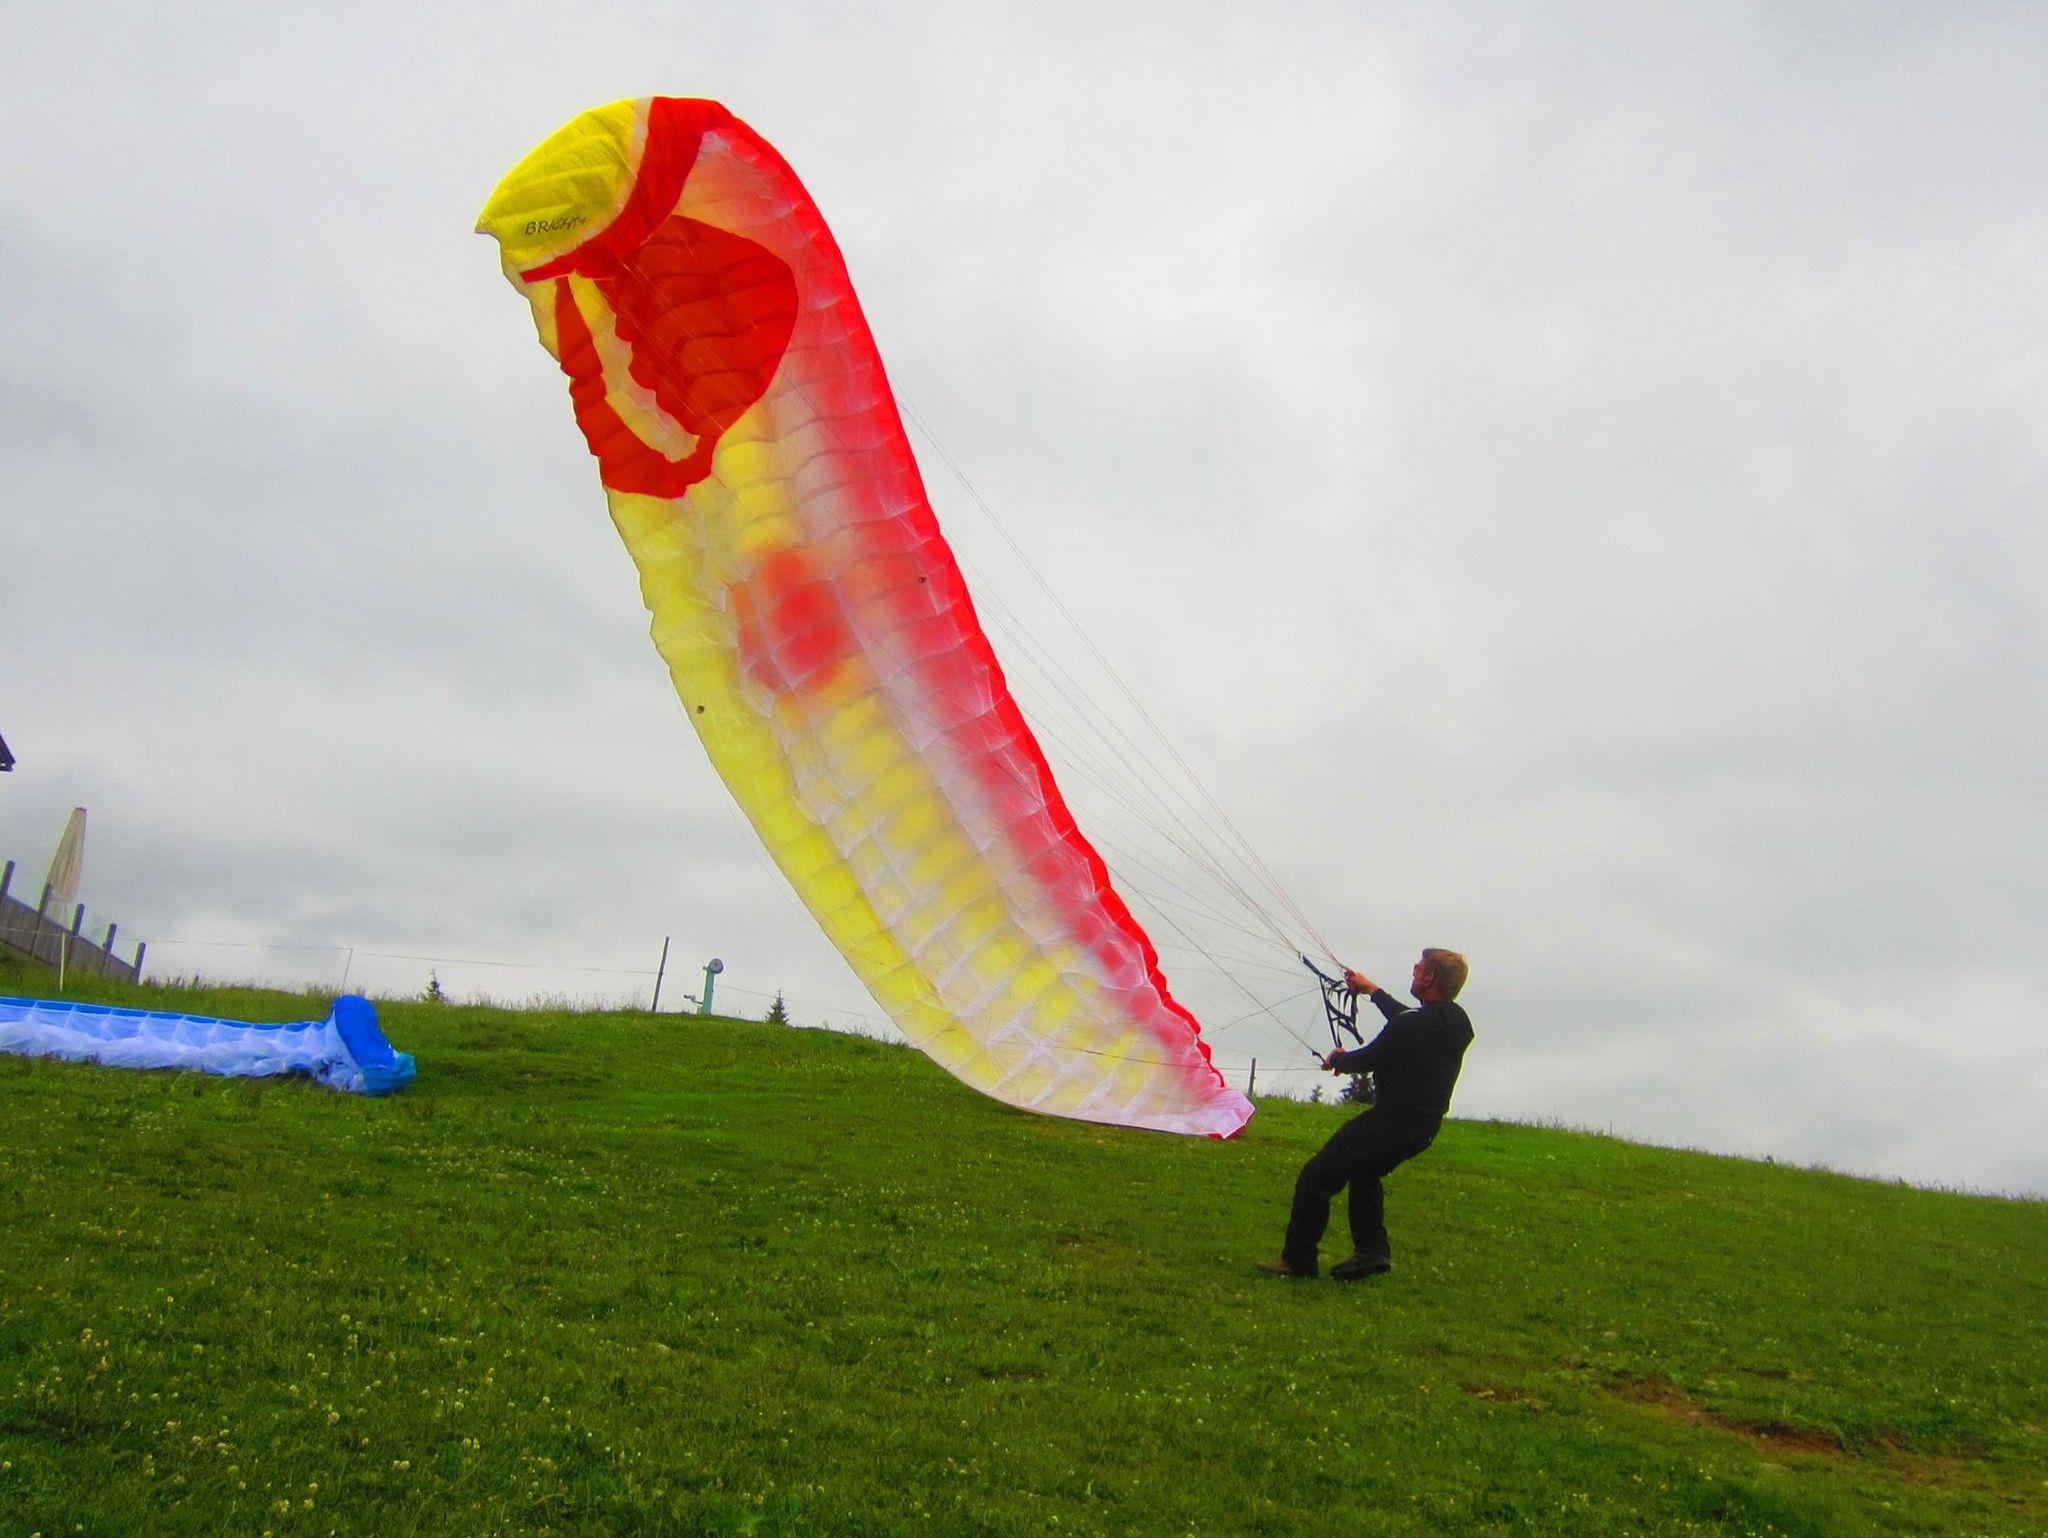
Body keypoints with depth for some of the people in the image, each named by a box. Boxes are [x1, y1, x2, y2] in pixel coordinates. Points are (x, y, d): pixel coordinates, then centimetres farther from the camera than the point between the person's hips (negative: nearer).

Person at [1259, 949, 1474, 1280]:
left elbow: (1367, 1060, -13)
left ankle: (1298, 1260, 6)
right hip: (1426, 1126, 9)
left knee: (1316, 1177, 1)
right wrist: (1373, 990, 34)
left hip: (1392, 1122, -9)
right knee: (1363, 1172, 31)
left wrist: (1338, 1059, 9)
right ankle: (1372, 1251, 27)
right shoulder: (1458, 1022, 3)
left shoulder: (1409, 1025, -25)